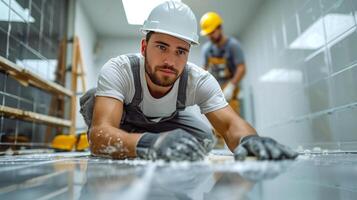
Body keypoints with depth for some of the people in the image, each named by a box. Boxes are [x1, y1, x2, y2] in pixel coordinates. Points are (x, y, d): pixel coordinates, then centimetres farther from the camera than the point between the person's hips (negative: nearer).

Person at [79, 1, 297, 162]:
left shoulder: (199, 80, -29)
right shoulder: (118, 70, -37)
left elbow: (230, 123, -36)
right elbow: (100, 135, -49)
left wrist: (248, 139, -61)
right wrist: (148, 143, -70)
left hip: (166, 123, 3)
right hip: (123, 120, -2)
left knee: (204, 137, -19)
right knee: (93, 99, -31)